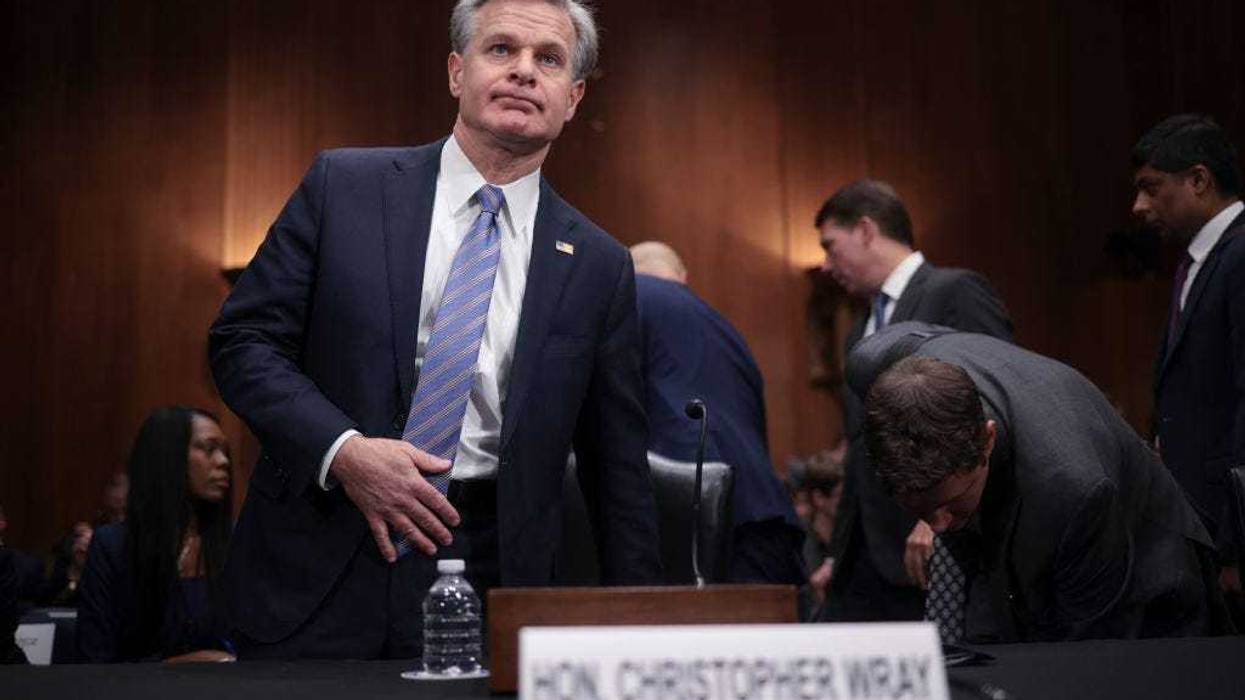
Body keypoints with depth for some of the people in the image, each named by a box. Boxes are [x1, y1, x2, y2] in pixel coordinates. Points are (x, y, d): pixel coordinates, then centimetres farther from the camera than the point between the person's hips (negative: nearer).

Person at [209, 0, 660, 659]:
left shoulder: (598, 266, 4)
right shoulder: (343, 185, 1)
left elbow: (617, 471, 8)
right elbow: (241, 339, 0)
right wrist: (342, 450, -15)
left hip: (487, 577, 1)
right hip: (316, 573, 0)